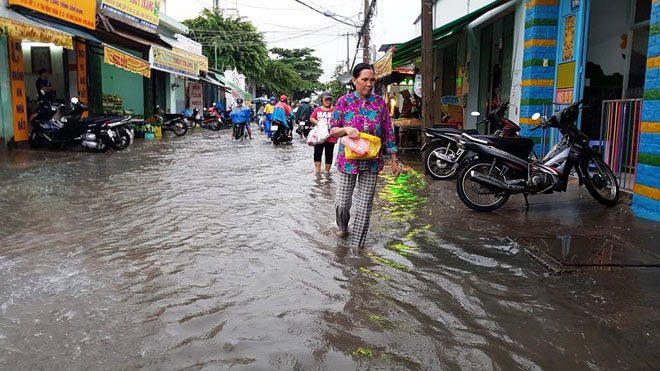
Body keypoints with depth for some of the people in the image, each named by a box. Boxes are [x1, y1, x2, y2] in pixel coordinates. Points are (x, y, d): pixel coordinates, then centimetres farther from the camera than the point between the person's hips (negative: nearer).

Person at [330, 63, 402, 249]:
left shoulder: (380, 103, 1)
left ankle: (357, 243, 20)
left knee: (365, 205, 4)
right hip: (348, 159, -1)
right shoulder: (344, 101, -3)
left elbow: (388, 133, 4)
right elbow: (332, 130, 1)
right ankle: (343, 226, 40)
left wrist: (394, 160, 2)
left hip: (372, 161, 1)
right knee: (343, 202, 6)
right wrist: (346, 129, -21)